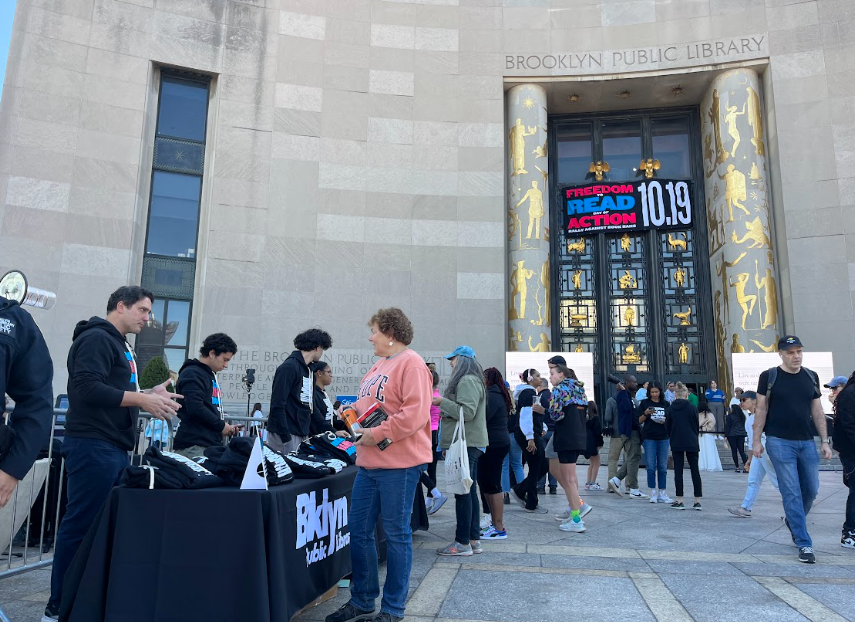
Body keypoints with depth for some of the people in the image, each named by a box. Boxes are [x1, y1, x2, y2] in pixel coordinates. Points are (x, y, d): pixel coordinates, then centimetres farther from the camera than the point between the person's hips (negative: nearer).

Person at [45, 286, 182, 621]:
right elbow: (87, 388, -22)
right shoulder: (96, 338, -10)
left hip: (114, 449, 10)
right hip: (93, 446, -10)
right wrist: (141, 399, -21)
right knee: (80, 525, -3)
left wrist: (149, 393, 10)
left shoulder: (121, 344, 20)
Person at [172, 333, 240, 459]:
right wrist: (221, 426, -8)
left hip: (211, 444, 9)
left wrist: (227, 428, 11)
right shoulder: (192, 374, -7)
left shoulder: (211, 375, 22)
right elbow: (195, 409, -19)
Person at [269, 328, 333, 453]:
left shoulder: (308, 370, 16)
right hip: (287, 435, -9)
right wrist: (286, 438, -20)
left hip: (302, 434, 9)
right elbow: (277, 405, -17)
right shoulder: (289, 367, -11)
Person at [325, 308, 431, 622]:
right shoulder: (378, 366, 16)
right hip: (369, 463, 9)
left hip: (398, 465, -9)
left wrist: (377, 434, -20)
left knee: (397, 534, 5)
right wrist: (353, 411, 6)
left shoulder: (410, 364, -12)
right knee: (358, 530, 14)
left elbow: (415, 413, -21)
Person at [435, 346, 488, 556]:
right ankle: (474, 540, 19)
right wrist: (444, 405, 14)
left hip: (466, 444, -11)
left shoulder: (467, 381, -13)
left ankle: (463, 543, -1)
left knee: (463, 493, -6)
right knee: (470, 492, 13)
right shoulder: (470, 380, 21)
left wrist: (442, 402, -16)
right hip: (470, 444, 11)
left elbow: (467, 412, -22)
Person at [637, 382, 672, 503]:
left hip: (663, 438, 2)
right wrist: (646, 413, -14)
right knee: (651, 467, -3)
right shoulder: (644, 403, 4)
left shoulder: (665, 404, 10)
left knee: (663, 467, 4)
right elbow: (639, 421, 3)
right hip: (649, 437, -2)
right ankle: (653, 493, 5)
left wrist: (664, 421, -8)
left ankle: (662, 493, 10)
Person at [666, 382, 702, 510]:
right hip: (692, 443, 0)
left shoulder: (670, 409, -2)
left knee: (678, 472, 3)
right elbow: (697, 426, 5)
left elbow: (667, 427, 3)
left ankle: (679, 501, 3)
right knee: (695, 471, 7)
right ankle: (697, 501, 7)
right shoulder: (692, 408, -4)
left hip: (676, 443, 0)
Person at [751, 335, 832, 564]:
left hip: (806, 442, 5)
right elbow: (761, 409, -2)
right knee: (792, 493, -4)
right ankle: (804, 545, 2)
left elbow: (817, 410, 11)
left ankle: (792, 520, 39)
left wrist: (825, 441, 6)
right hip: (780, 442, -4)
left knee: (811, 490, 11)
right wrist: (756, 440, -5)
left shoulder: (811, 377, 8)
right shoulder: (769, 377, -4)